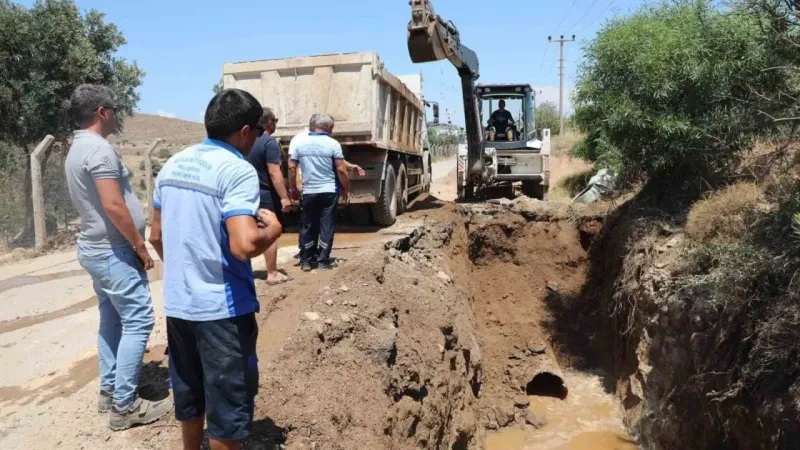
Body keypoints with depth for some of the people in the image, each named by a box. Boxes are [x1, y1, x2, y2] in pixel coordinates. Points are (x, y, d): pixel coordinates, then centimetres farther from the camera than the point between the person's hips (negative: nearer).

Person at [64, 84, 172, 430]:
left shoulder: (77, 149, 14)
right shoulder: (99, 148, -18)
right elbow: (113, 205, -25)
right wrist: (140, 247, -15)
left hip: (95, 248, 10)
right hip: (113, 251, -10)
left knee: (111, 320, 16)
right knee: (138, 320, -7)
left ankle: (109, 392, 24)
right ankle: (124, 406, -4)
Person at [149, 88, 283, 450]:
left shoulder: (173, 165, 6)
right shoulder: (238, 171, -18)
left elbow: (156, 235, 13)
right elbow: (244, 245, -30)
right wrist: (272, 229, -10)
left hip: (177, 303, 8)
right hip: (221, 309, -7)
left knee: (188, 393, 24)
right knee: (228, 401, 9)